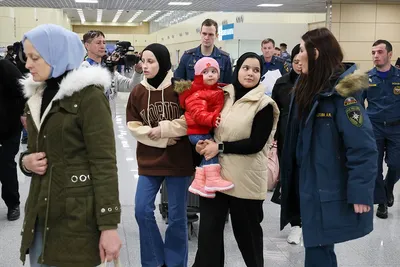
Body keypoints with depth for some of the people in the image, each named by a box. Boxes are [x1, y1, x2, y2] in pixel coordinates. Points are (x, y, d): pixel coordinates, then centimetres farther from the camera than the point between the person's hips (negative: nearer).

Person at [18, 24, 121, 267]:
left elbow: (104, 162, -15)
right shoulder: (37, 95, 11)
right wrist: (26, 161, -3)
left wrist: (109, 225, -19)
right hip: (41, 214, 7)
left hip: (77, 216, -7)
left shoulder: (88, 95, -12)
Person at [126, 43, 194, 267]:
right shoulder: (138, 92, 1)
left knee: (177, 217, 6)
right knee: (142, 211, 1)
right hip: (149, 160, 3)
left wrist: (162, 129, -15)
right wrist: (164, 140, -12)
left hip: (179, 160, -3)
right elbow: (134, 127, 0)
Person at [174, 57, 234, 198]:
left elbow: (219, 109, 27)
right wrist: (212, 119, -43)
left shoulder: (217, 91, 13)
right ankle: (213, 179, -18)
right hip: (197, 131, -9)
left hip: (207, 130, 9)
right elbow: (198, 114, -30)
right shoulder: (196, 94, -16)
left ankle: (199, 181, 14)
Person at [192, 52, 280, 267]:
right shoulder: (222, 96, 6)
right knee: (208, 230, 4)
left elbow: (255, 144, -15)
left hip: (245, 179, -4)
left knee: (246, 230, 14)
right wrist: (203, 143, -6)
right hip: (215, 172, 4)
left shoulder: (264, 105, -8)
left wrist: (220, 147, -18)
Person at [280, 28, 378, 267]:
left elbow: (363, 147, -22)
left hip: (330, 192, -8)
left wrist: (360, 193, -22)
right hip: (309, 184, 8)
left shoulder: (341, 93, -19)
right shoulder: (309, 87, 8)